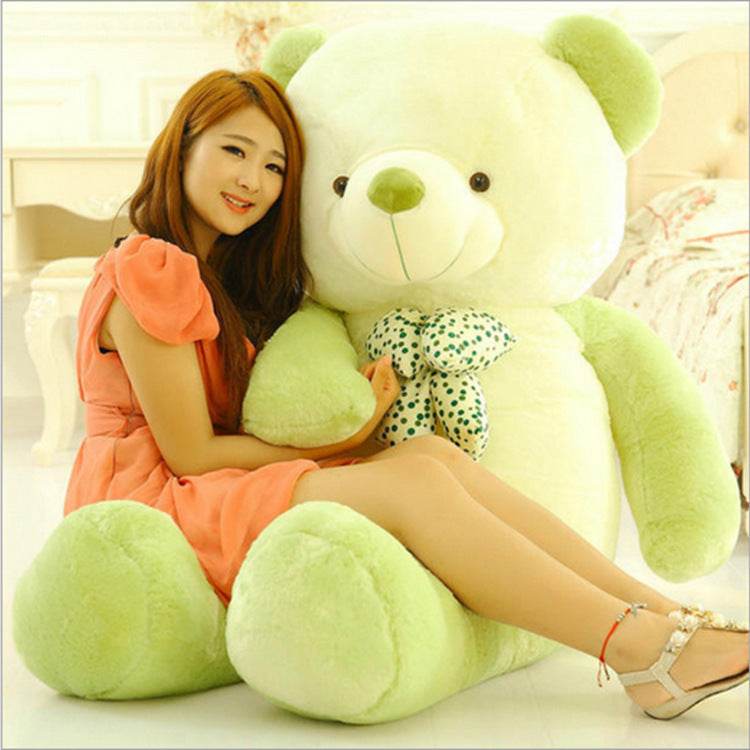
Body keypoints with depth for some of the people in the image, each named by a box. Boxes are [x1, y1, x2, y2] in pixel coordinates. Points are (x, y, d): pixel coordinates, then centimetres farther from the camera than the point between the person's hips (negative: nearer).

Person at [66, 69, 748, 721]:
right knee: (413, 485, -25)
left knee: (434, 455, -16)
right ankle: (641, 647, -31)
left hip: (225, 496, 8)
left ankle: (659, 610, -25)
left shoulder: (234, 280, 21)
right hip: (151, 502, -8)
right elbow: (190, 453, -12)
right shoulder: (148, 274, -9)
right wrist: (339, 448, -9)